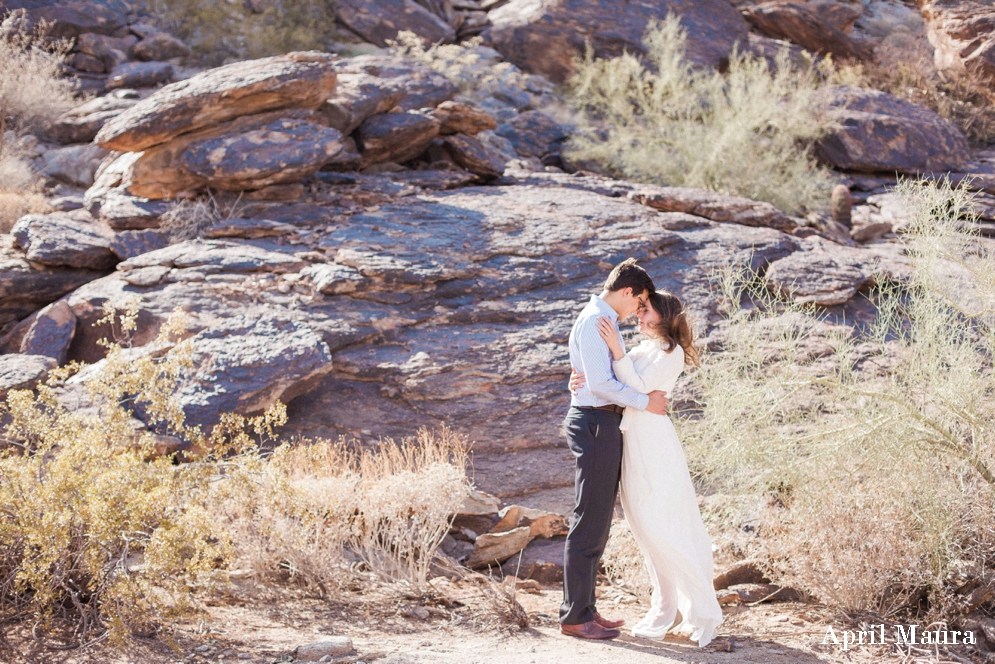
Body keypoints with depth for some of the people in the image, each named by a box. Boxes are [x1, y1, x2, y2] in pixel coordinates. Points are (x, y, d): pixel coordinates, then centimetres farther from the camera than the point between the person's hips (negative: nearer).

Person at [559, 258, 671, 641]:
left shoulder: (605, 321, 19)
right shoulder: (594, 321, -14)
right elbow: (600, 383, -22)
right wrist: (645, 402, -15)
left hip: (603, 425, 11)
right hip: (595, 424, -11)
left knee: (598, 522, 13)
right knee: (589, 522, -7)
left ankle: (583, 609, 19)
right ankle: (575, 616, -3)